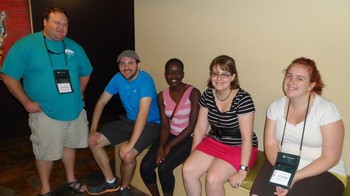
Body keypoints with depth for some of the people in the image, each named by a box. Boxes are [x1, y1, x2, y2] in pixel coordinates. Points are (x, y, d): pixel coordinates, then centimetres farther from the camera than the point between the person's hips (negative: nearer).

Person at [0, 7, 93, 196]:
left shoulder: (74, 47, 5)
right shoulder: (25, 45, -9)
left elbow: (85, 73, 17)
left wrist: (78, 95, 9)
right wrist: (27, 102, -12)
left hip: (75, 109, 5)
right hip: (45, 113, -4)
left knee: (70, 145, 19)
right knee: (46, 152, 8)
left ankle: (71, 179, 40)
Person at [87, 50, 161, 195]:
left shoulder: (145, 80, -24)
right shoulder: (118, 78, -4)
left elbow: (143, 114, -32)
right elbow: (101, 103, 3)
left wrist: (130, 144, -36)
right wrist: (93, 130, -7)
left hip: (150, 124, -7)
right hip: (129, 121, 7)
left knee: (127, 155, -28)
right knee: (94, 142, -1)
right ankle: (111, 182, 17)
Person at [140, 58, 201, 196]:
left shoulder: (193, 93, -14)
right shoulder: (162, 96, 2)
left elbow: (192, 126, -15)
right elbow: (165, 125, 1)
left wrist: (169, 145, -18)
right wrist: (161, 146, -17)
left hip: (189, 138, -5)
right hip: (171, 135, 5)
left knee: (164, 167, -24)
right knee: (145, 166, -12)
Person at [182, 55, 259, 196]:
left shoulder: (243, 99, -18)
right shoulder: (208, 95, -2)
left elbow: (247, 137, -18)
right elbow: (200, 128, 4)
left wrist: (243, 170, -21)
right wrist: (193, 155, 3)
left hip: (239, 148, -5)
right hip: (213, 142, 5)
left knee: (213, 179, -25)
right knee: (187, 171, -16)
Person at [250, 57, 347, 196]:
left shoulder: (326, 110, -12)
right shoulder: (276, 106, 0)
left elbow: (331, 158, -13)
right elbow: (271, 145, -1)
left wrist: (295, 177, -21)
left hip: (324, 173, -3)